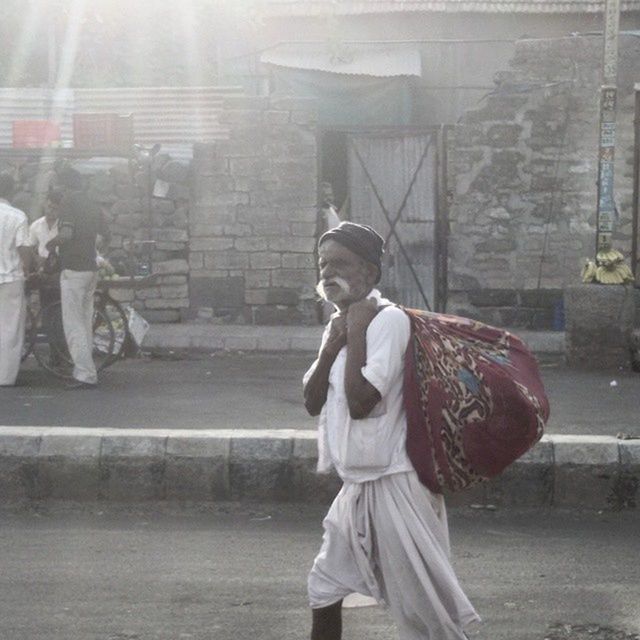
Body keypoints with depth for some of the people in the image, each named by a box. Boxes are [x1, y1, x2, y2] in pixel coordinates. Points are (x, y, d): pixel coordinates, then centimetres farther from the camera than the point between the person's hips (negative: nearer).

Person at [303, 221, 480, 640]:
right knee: (325, 587, 18)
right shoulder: (340, 323, 12)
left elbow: (361, 402, -25)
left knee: (422, 605, -4)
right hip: (358, 483, 9)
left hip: (392, 482, -9)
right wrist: (333, 344, -7)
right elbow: (313, 402, 5)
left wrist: (356, 332, -18)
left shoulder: (388, 320, -16)